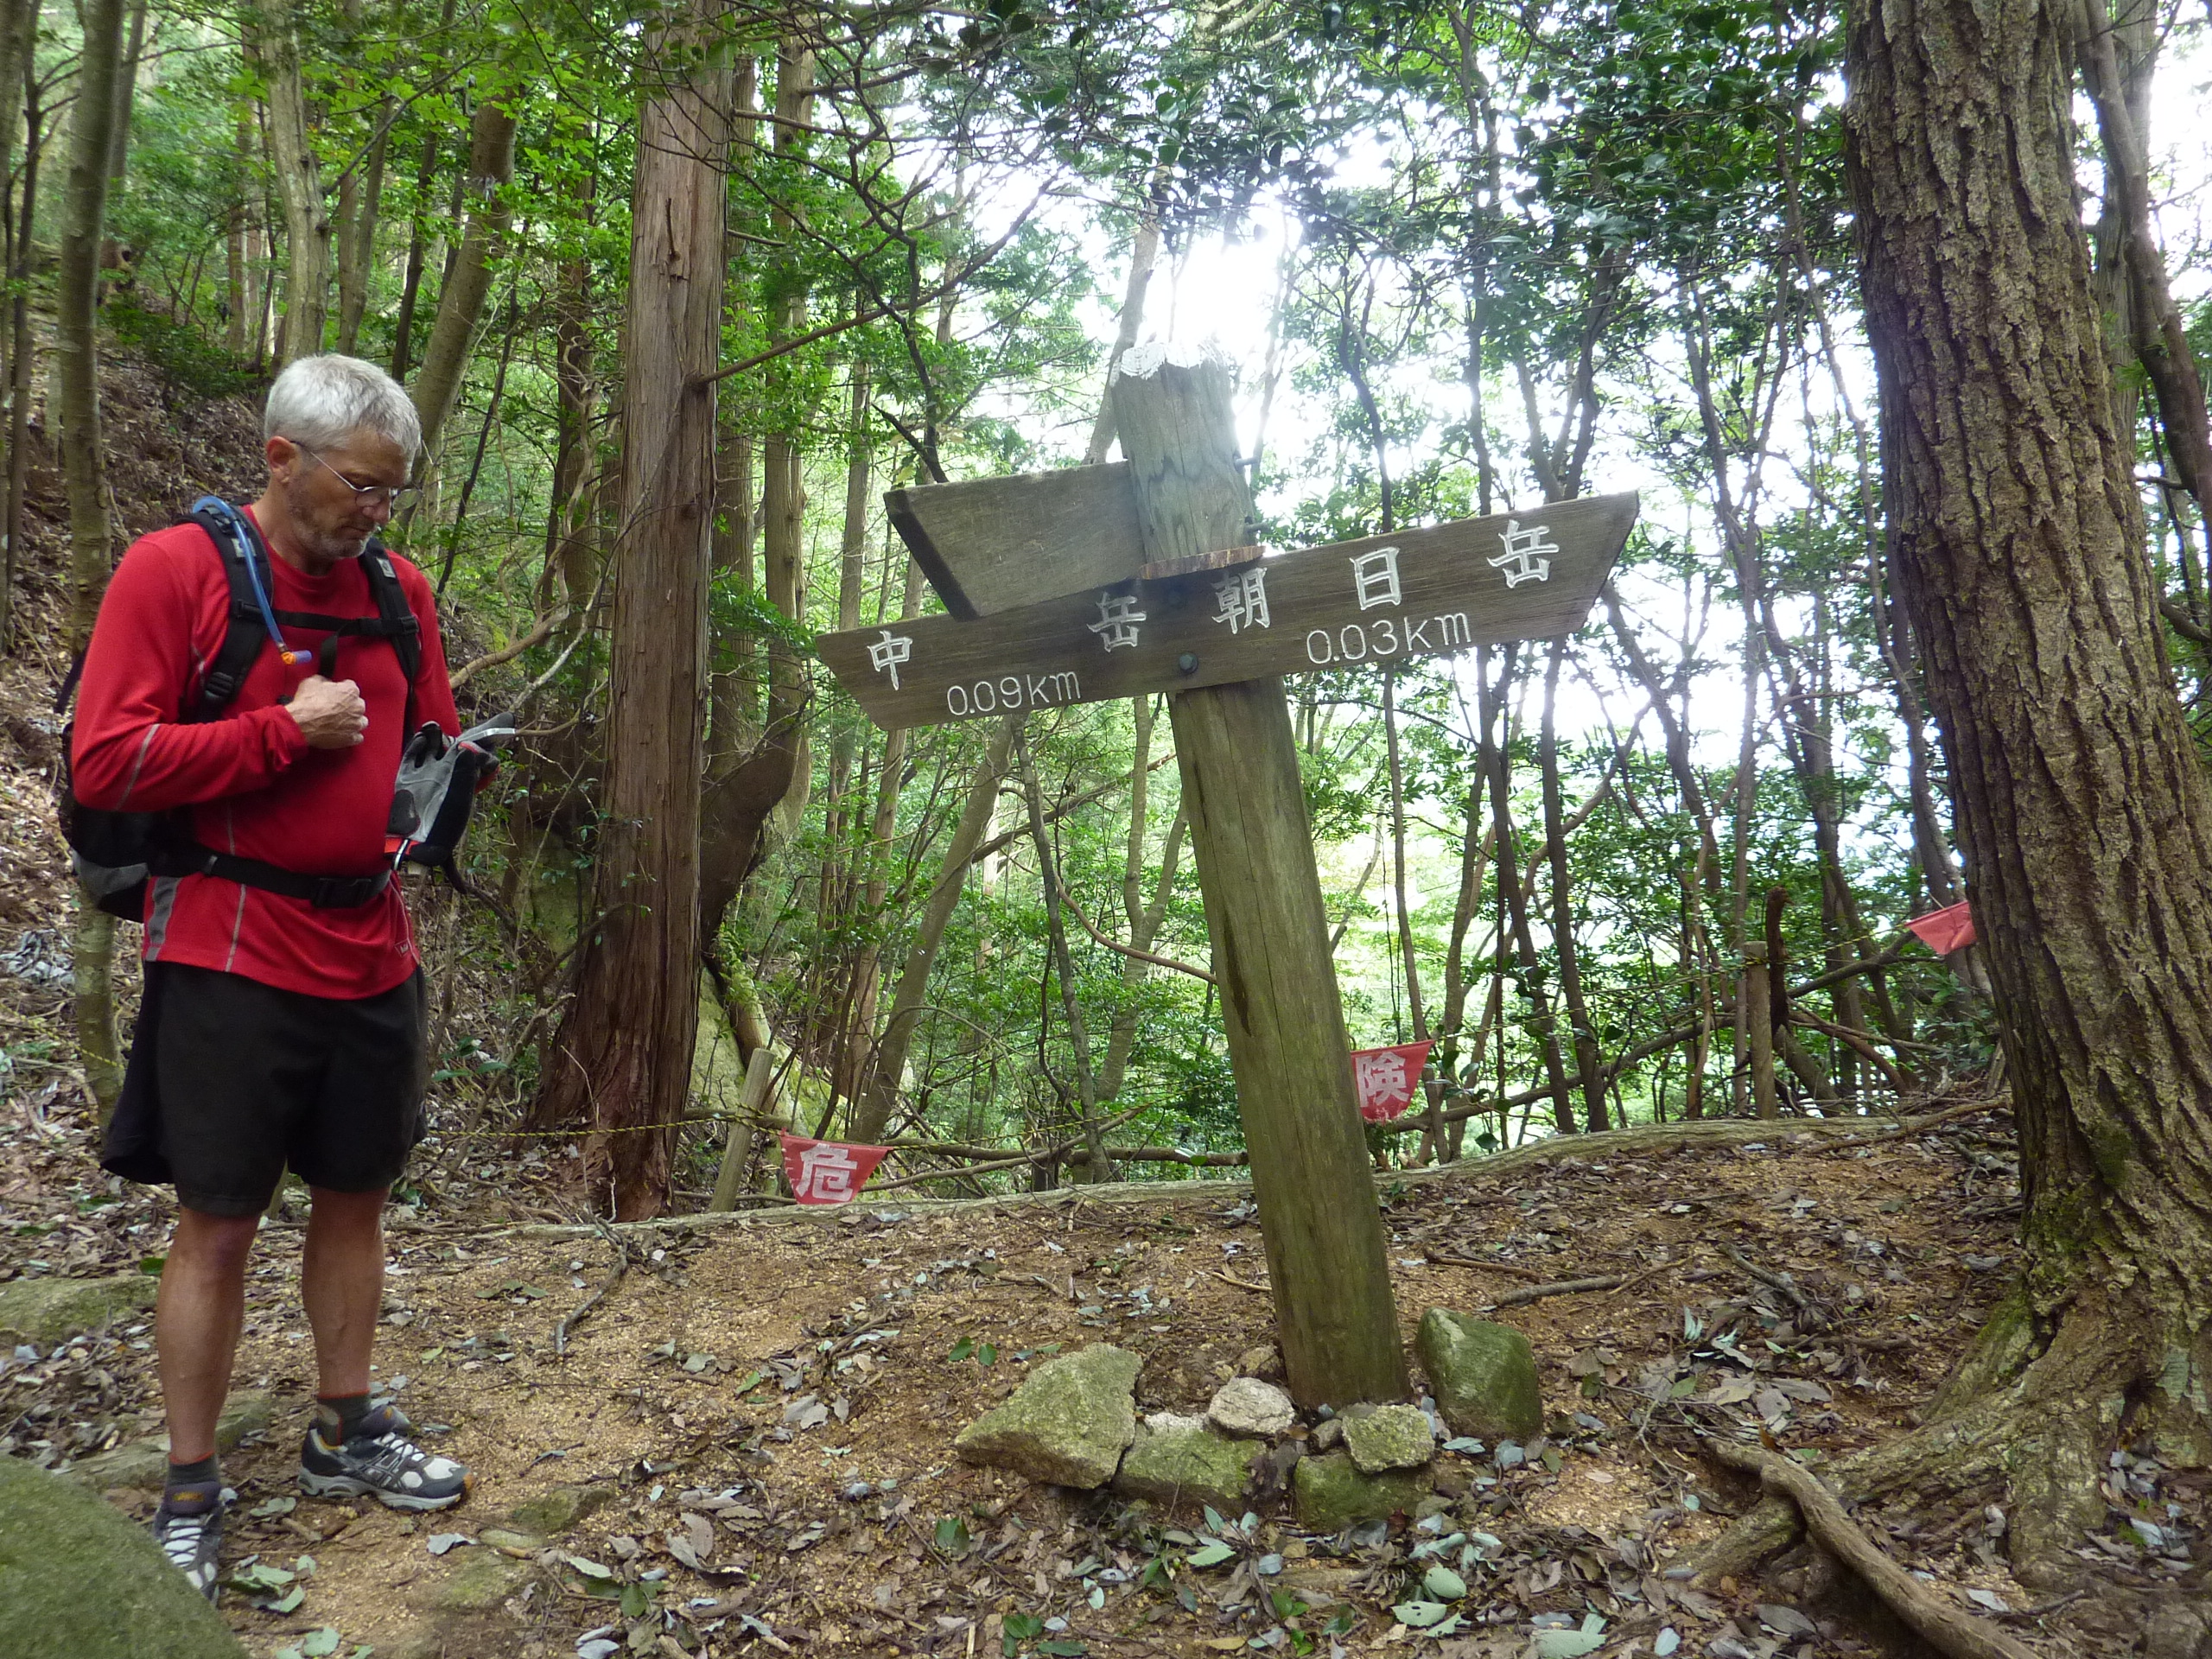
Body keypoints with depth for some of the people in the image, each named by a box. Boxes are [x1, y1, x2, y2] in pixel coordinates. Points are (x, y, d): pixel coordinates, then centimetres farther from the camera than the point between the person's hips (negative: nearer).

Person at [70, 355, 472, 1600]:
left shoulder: (400, 589, 8)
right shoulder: (174, 569, -8)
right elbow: (106, 762, -14)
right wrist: (288, 731, -16)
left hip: (372, 956, 6)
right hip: (231, 960, -5)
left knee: (356, 1200, 16)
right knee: (218, 1227, 4)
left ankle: (347, 1438, 34)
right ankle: (190, 1497, 22)